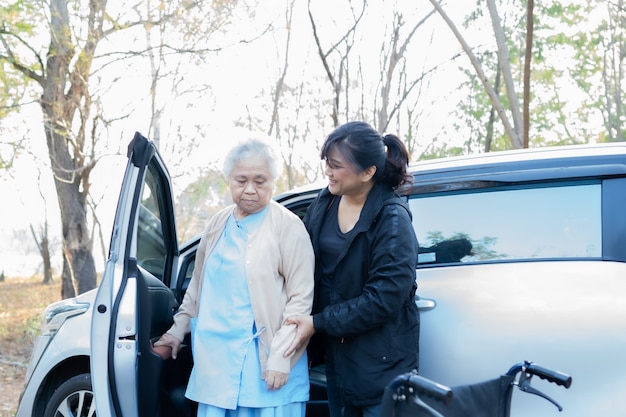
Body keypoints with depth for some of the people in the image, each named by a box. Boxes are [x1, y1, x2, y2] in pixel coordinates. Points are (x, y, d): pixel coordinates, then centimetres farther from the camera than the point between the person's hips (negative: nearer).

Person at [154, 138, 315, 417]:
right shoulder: (217, 223, 10)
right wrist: (178, 329, 20)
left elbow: (301, 297, -11)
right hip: (215, 358, 5)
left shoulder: (288, 226, -7)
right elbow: (198, 283, 21)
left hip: (263, 362, -5)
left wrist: (280, 357, -16)